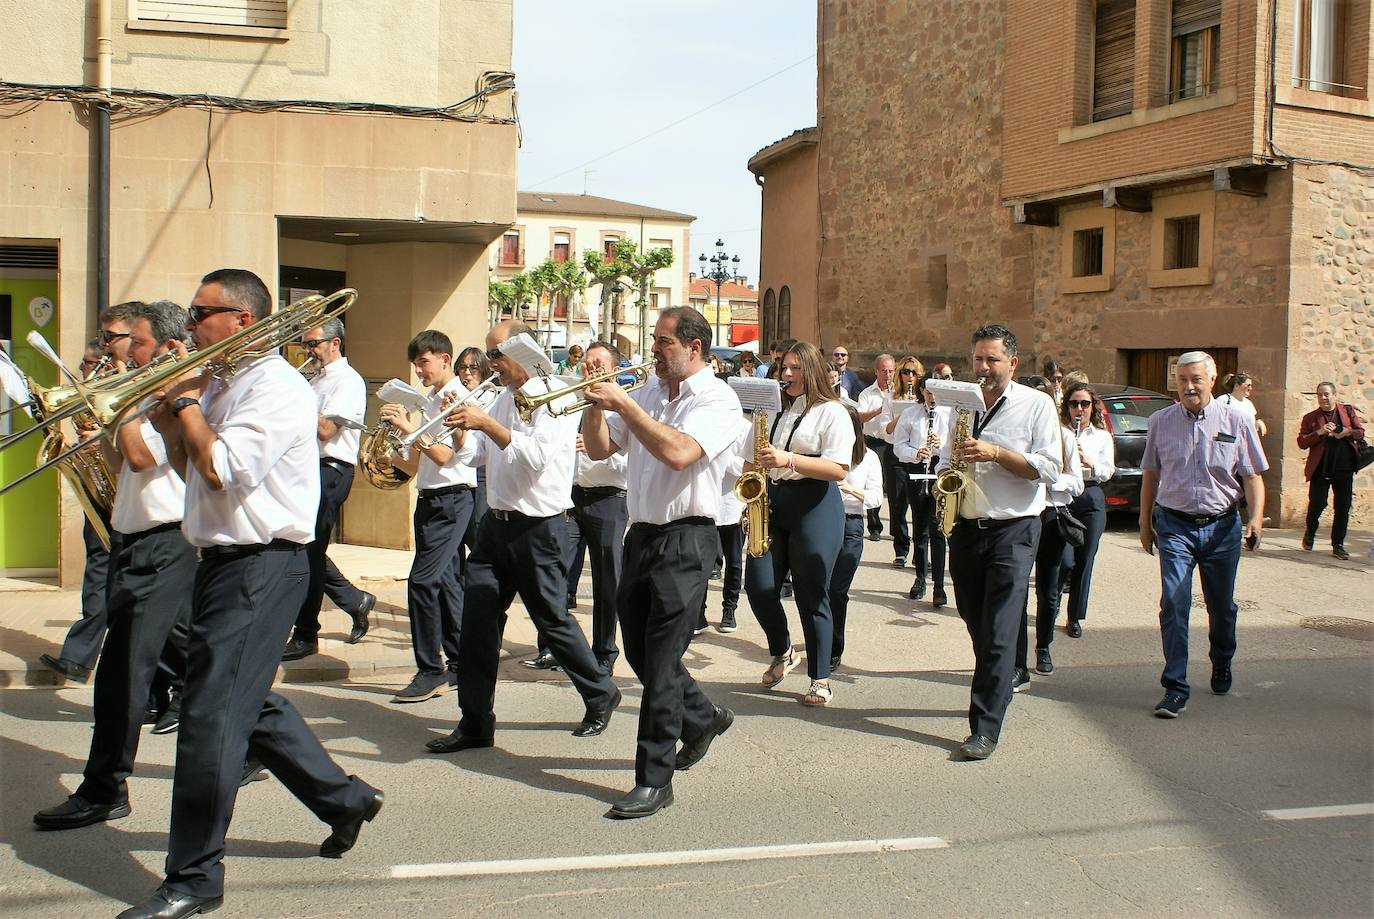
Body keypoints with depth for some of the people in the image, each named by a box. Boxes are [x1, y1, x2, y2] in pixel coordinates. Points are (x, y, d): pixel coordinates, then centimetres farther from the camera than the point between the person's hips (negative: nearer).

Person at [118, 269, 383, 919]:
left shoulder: (277, 386, -15)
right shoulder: (219, 386, 17)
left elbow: (222, 468, -24)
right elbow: (196, 470, 20)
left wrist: (187, 403, -11)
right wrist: (168, 419, 4)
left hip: (260, 568, -10)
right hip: (224, 563, 10)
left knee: (211, 717, -7)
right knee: (250, 706, 18)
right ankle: (346, 799, 33)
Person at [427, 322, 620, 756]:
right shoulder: (503, 398, 13)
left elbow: (536, 455, -26)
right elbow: (476, 454, 15)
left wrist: (485, 423, -27)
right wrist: (460, 428, -3)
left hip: (539, 529, -7)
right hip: (496, 524, 7)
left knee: (553, 620, 5)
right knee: (477, 622, 3)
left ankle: (601, 695, 27)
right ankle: (475, 723, 11)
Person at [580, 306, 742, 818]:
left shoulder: (717, 399, -10)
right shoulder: (648, 392, 11)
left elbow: (678, 452, -27)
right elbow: (600, 449, 12)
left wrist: (622, 403, -22)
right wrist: (596, 404, -5)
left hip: (684, 540, -7)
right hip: (640, 535, 8)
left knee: (660, 661, -5)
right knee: (640, 651, 17)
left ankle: (654, 781, 4)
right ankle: (702, 718, 40)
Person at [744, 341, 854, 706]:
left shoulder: (832, 413, -4)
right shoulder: (780, 413, 16)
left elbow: (838, 469, -16)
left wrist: (789, 460, -25)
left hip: (815, 508, -6)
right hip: (772, 503, 6)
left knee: (811, 594, -3)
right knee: (758, 584, -1)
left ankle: (820, 679, 10)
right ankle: (781, 652, 25)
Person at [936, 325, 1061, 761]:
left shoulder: (1036, 404, -2)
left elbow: (1049, 468, -11)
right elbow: (944, 461, 20)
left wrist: (995, 453, -19)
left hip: (1013, 530, -5)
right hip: (966, 528, 6)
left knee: (999, 632, -10)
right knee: (974, 621, 15)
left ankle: (986, 727, -8)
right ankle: (999, 687, 38)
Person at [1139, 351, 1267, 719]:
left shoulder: (1236, 421, 0)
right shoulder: (1160, 422, 3)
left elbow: (1252, 476, 1)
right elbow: (1150, 475, 11)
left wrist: (1256, 518, -13)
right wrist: (1145, 522, 11)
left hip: (1222, 525, 1)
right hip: (1174, 525, 0)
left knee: (1222, 606, 14)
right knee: (1174, 604, -11)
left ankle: (1221, 668, 39)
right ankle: (1175, 688, -8)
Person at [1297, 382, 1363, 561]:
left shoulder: (1348, 411, 9)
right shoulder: (1310, 418, 4)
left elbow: (1361, 432, 7)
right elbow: (1301, 442, -3)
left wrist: (1347, 432, -12)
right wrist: (1319, 433, -17)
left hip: (1344, 469, 2)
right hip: (1320, 469, -2)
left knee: (1343, 508, 4)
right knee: (1317, 504, -4)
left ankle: (1338, 546, 14)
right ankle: (1310, 533, 25)